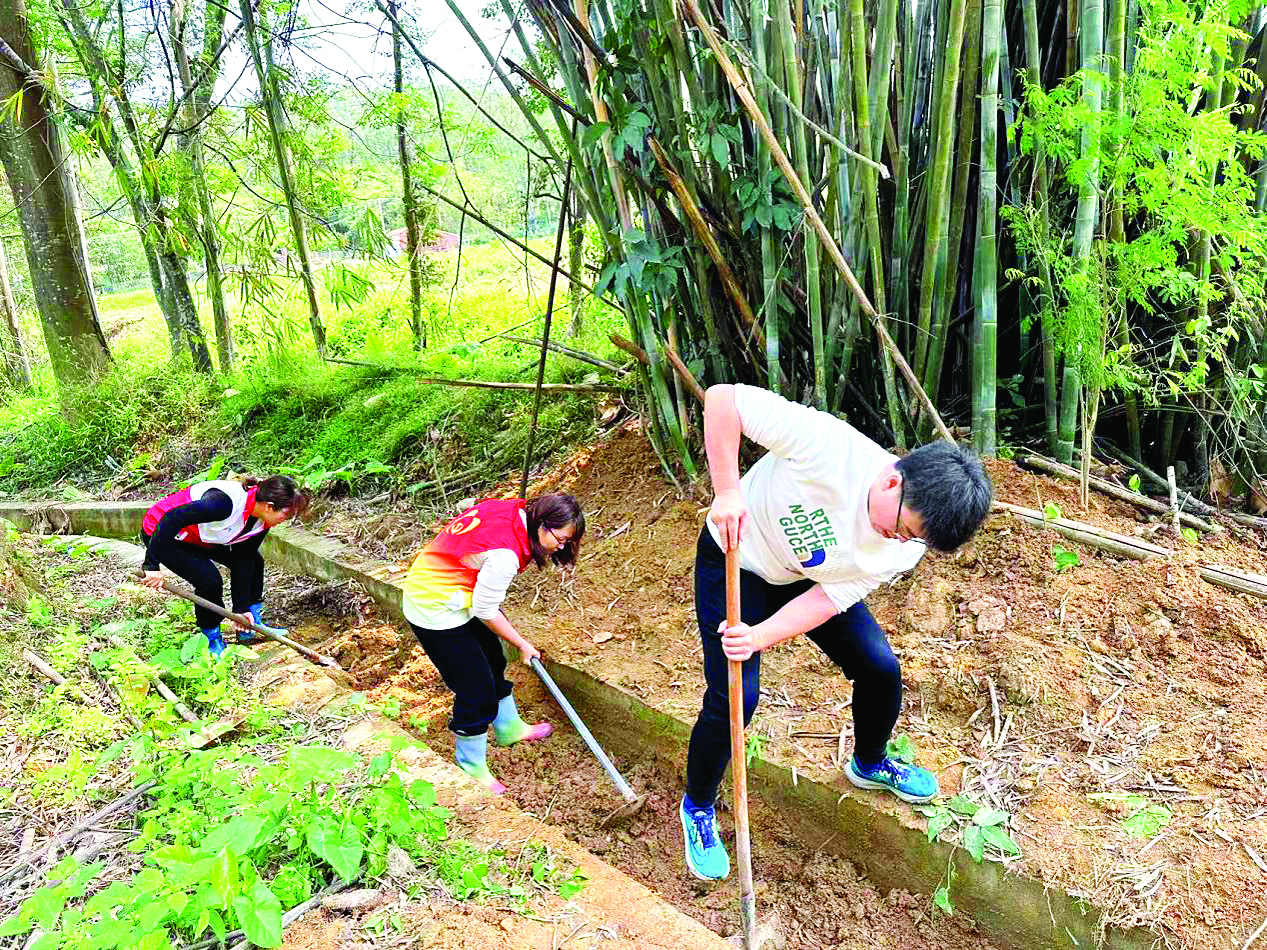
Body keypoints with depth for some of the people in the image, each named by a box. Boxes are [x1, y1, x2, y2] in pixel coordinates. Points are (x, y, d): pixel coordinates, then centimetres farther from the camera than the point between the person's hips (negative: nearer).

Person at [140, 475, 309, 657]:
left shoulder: (261, 522, -12)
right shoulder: (226, 502, -39)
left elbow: (243, 561, -5)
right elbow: (172, 519, -40)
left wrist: (241, 608, -6)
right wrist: (152, 565, -37)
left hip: (199, 535, 8)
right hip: (162, 532, -8)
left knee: (253, 560, 3)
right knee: (209, 579, -22)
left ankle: (252, 625, 17)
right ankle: (213, 639, 3)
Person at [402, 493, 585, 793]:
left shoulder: (512, 510, -8)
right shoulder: (504, 554, -33)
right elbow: (485, 611, -22)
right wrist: (522, 644, -5)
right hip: (436, 611, -10)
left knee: (492, 664, 23)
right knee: (477, 691, 1)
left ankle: (509, 728, 45)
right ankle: (471, 771, 21)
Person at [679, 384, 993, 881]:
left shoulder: (905, 548, -20)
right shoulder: (828, 445, -39)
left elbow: (828, 598, -20)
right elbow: (722, 398, -38)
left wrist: (761, 637, -35)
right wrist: (728, 490, -44)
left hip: (806, 578, 5)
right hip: (735, 561, -5)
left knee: (881, 668, 5)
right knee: (735, 698, -11)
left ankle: (869, 764, 39)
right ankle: (698, 806, 19)